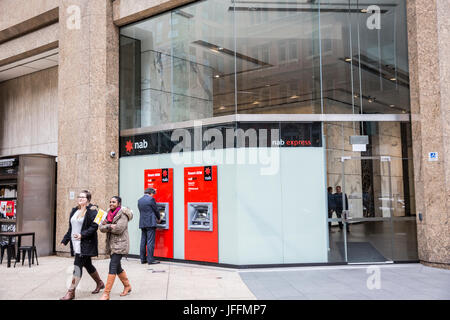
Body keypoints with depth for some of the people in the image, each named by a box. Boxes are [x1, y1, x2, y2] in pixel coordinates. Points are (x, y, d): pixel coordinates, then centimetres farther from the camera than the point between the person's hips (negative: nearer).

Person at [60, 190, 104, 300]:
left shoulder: (92, 211, -9)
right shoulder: (74, 210, 15)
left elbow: (94, 226, -16)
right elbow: (71, 228, 19)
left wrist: (82, 235, -23)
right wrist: (65, 240, 14)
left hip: (86, 244, -8)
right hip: (76, 244, 8)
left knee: (78, 265, -9)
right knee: (87, 265, 16)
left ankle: (71, 292, -4)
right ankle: (100, 283, 34)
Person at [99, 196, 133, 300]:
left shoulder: (123, 214, -9)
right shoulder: (109, 213, 12)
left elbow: (119, 229, -20)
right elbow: (101, 227, 3)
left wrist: (107, 226, -8)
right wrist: (110, 226, -17)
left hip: (120, 244, -8)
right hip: (111, 244, 8)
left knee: (113, 266, -12)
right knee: (117, 267, 14)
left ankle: (106, 294, -11)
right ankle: (127, 286, 32)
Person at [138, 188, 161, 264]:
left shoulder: (139, 200, 12)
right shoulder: (151, 199, -8)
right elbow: (156, 210, -2)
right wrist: (158, 219, 18)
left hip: (142, 223, 7)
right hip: (150, 223, -7)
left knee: (143, 241, 10)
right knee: (150, 241, -5)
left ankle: (143, 259, 13)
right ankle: (150, 259, -5)